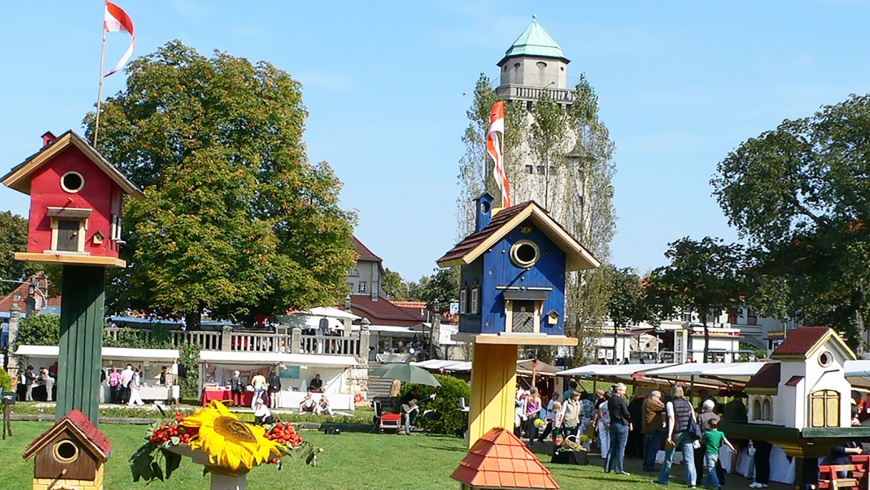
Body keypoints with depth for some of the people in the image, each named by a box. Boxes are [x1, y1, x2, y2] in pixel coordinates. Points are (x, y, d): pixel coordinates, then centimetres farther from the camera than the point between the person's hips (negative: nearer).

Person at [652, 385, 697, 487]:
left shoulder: (670, 403, -2)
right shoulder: (688, 404, 9)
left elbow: (672, 419, -13)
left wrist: (669, 436, -17)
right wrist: (695, 435, 11)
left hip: (676, 433, -2)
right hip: (687, 433, 3)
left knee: (668, 458, 13)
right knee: (689, 459, 0)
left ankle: (662, 479, 23)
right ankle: (692, 482, -9)